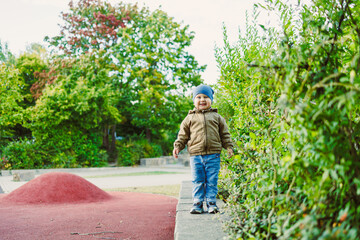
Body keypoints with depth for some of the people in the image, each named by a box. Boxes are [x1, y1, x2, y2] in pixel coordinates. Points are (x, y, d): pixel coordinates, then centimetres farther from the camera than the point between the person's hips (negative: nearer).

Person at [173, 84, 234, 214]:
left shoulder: (216, 117, 13)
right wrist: (177, 146, 3)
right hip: (195, 155, 0)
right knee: (197, 180, 2)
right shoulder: (190, 118, 11)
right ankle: (197, 203, 9)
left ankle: (211, 203, 10)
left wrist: (229, 146, 9)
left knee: (212, 180, 2)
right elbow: (183, 134, 13)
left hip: (213, 155, 0)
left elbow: (224, 133, 16)